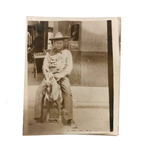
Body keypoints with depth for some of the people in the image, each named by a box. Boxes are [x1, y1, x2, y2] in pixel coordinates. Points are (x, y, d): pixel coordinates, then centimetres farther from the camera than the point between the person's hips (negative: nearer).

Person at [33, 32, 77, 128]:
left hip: (63, 76, -2)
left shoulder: (67, 53, 12)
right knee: (39, 91, -21)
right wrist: (47, 77, -9)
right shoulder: (49, 53, 17)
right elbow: (45, 66, 9)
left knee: (68, 93, -30)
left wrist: (61, 75, -14)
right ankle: (38, 117, -14)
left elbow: (69, 67, 2)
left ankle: (70, 119, -24)